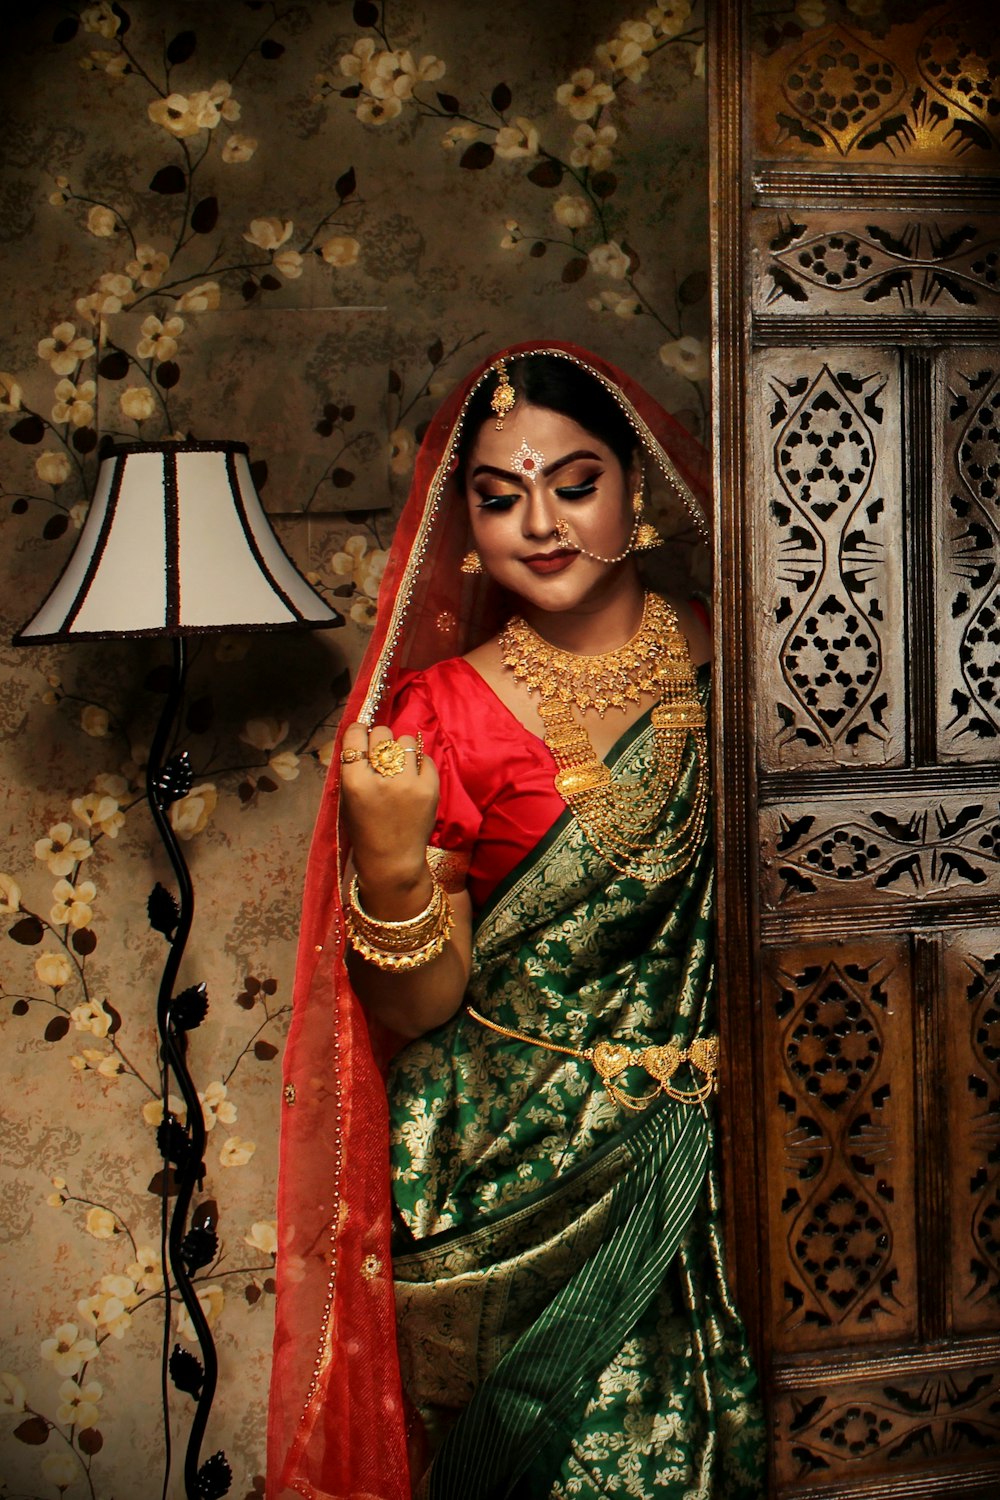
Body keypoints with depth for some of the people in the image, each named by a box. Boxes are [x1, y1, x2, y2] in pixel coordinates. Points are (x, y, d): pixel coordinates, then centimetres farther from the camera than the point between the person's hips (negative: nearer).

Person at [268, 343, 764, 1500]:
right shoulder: (438, 715, -7)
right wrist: (391, 867, -23)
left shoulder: (726, 656, 0)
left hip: (710, 1144, 2)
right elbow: (418, 1011, -8)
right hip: (520, 1175, -2)